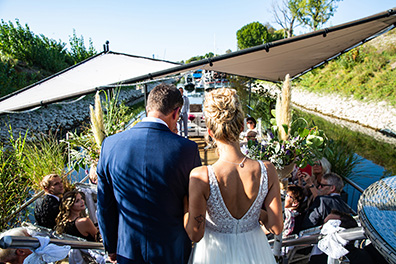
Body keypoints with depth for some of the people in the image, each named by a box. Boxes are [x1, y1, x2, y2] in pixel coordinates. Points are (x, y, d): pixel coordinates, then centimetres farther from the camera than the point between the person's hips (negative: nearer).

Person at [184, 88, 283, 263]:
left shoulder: (200, 177, -30)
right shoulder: (267, 170, -21)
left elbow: (195, 234, -20)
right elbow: (276, 227, -12)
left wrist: (185, 206, -6)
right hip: (253, 250, 3)